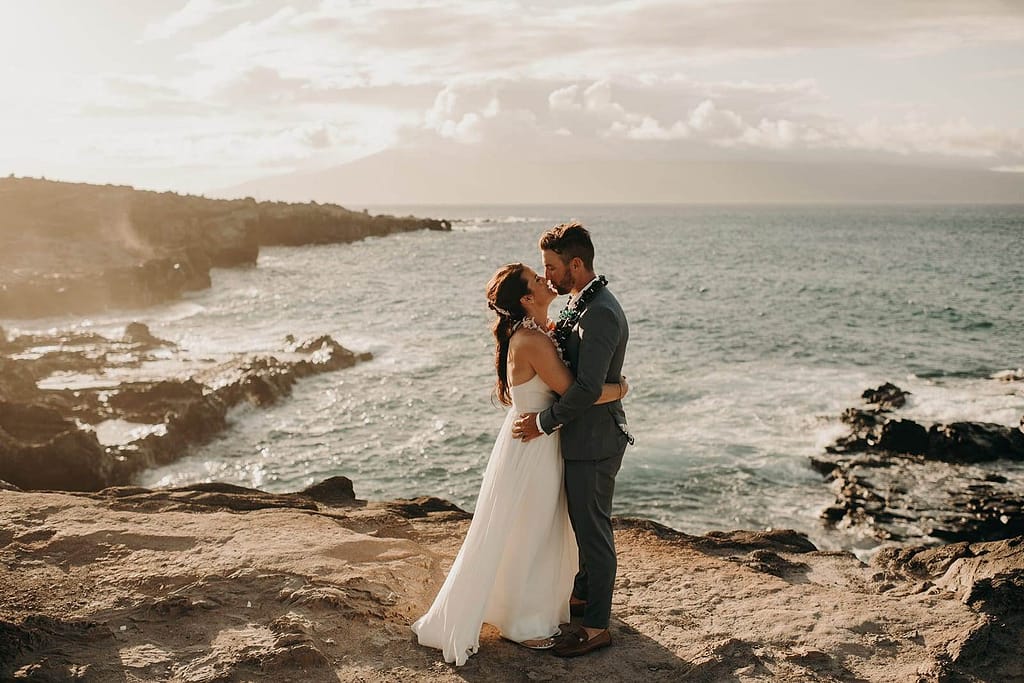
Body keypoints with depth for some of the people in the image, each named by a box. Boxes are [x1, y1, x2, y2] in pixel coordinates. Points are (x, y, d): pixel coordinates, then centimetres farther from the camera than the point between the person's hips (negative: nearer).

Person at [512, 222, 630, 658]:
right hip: (584, 437, 10)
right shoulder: (582, 303, 9)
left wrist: (544, 422, -18)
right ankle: (583, 595, 41)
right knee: (585, 524, 23)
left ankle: (597, 627, 13)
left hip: (593, 442, -10)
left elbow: (588, 387, -27)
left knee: (593, 530, 1)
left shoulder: (600, 314, -24)